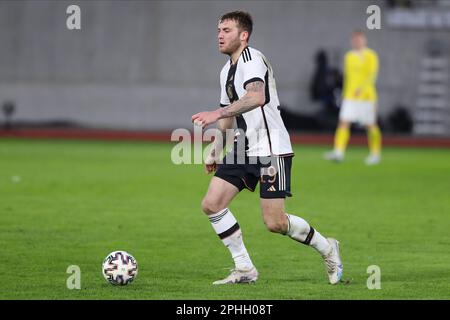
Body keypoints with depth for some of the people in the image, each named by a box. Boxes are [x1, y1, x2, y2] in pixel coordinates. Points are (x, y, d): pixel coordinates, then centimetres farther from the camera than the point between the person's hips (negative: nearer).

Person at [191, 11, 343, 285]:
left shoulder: (251, 58, -14)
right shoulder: (227, 70, 16)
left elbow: (257, 97, -34)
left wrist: (217, 114, -41)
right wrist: (215, 152, 26)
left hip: (271, 150, -9)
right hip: (243, 150, 9)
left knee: (275, 223, -9)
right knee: (212, 204, -3)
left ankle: (327, 248, 16)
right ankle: (245, 269, 4)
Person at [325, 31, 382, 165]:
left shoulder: (370, 56, -4)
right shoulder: (349, 56, 13)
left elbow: (372, 75, -14)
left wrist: (362, 88, -28)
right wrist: (345, 93, 20)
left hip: (366, 96, -4)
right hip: (350, 97, 4)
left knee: (370, 126, 4)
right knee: (343, 122, -11)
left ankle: (375, 154, 19)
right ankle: (339, 152, -18)